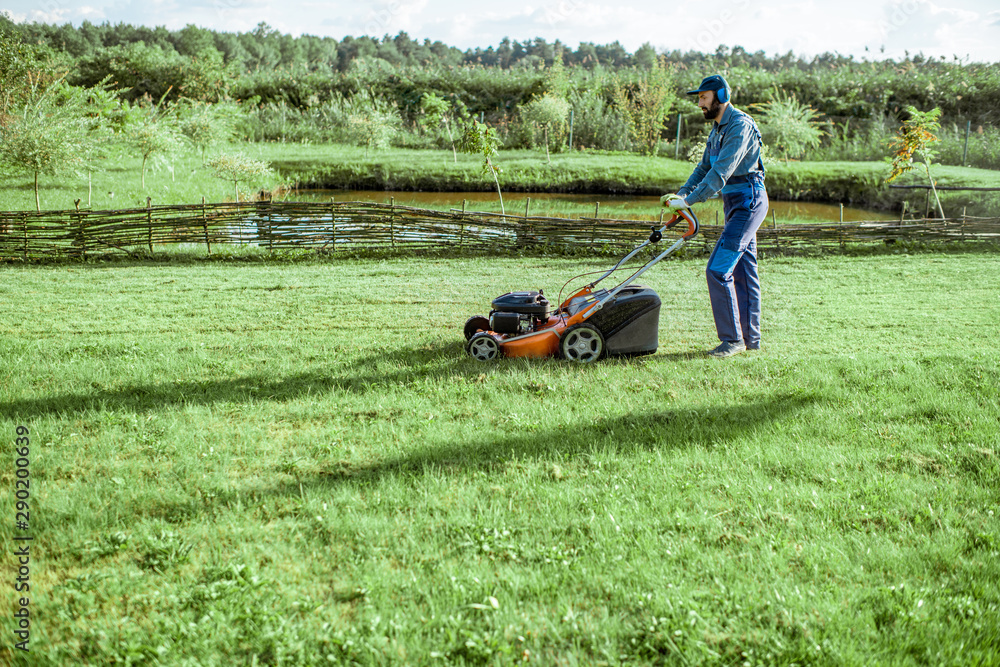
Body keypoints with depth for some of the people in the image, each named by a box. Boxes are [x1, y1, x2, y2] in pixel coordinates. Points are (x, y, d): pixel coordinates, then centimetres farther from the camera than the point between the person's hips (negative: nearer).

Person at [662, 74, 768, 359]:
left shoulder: (740, 125, -17)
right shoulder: (718, 128, 15)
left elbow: (721, 172, -25)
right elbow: (704, 167, 20)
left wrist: (688, 201, -27)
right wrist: (681, 194, 4)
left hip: (748, 202, -10)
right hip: (736, 204, 10)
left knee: (718, 270, -14)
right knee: (743, 271, 12)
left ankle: (732, 338, -8)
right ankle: (750, 338, 18)